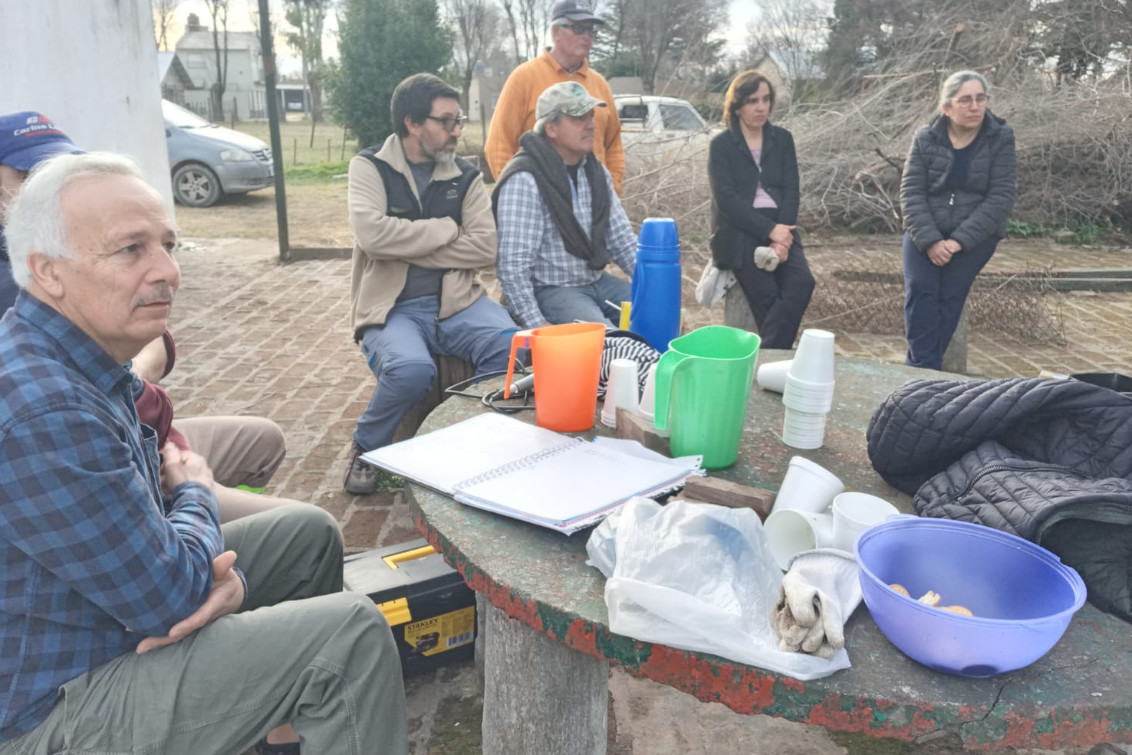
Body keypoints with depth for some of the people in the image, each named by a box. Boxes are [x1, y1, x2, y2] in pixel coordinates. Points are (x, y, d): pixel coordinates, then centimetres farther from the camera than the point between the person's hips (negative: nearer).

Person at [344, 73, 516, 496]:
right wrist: (447, 229, -7)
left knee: (512, 346, -27)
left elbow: (485, 248, -3)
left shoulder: (465, 176, 11)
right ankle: (366, 449, -1)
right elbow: (372, 233, -17)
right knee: (412, 369, -35)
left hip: (455, 301, 3)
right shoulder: (370, 167, 3)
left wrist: (407, 248, -9)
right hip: (392, 308, -3)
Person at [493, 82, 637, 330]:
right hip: (548, 291, -7)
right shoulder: (525, 180, -17)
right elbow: (513, 266, -21)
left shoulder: (596, 172, 8)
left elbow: (623, 241, 10)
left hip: (598, 282, 8)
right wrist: (535, 323, -26)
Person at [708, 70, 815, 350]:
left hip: (779, 227, 3)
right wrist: (769, 231, -18)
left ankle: (769, 356, -17)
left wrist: (781, 235, -13)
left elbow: (791, 191, 5)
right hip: (740, 231, -3)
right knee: (768, 298, -23)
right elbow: (726, 198, -9)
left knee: (802, 283, -23)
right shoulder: (721, 144, 3)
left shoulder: (782, 139, 13)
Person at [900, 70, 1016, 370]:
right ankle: (926, 368, -18)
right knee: (919, 289, -21)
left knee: (949, 294, -18)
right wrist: (930, 241, -19)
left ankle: (919, 368, -12)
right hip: (925, 232, 1)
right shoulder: (926, 137, 0)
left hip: (976, 235, -1)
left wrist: (959, 241, -19)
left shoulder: (1001, 137, -2)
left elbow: (1000, 197, -9)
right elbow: (911, 192, -6)